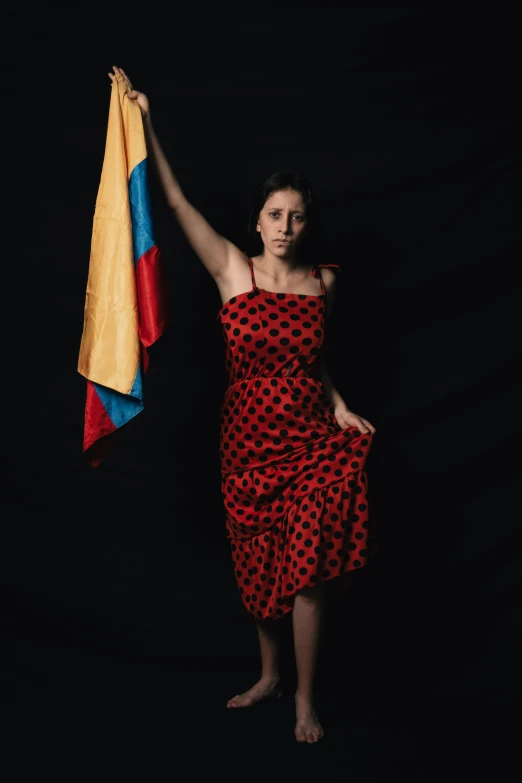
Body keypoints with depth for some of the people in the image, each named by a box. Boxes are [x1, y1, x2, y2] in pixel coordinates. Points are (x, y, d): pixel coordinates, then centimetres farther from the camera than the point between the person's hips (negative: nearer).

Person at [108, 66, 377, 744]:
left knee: (305, 573, -4)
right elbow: (176, 200, -10)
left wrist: (337, 404, 1)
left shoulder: (324, 280, 2)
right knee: (258, 567, 13)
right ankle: (270, 675, 35)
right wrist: (145, 125, -14)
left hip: (311, 440, 0)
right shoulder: (233, 269, -4)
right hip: (248, 438, 1)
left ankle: (305, 699, 14)